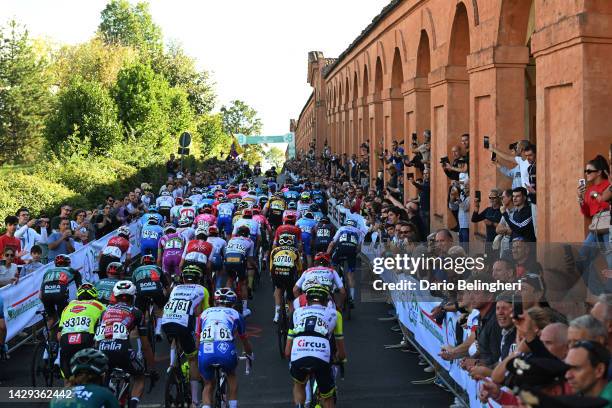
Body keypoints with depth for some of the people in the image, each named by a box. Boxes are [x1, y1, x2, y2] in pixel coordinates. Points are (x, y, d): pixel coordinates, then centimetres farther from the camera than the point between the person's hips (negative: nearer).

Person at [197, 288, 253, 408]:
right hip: (226, 351, -1)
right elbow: (245, 341, 38)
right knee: (231, 376, 32)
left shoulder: (205, 313, 29)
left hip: (205, 352, 1)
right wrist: (250, 355, 58)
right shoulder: (235, 314, 26)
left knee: (208, 385, 24)